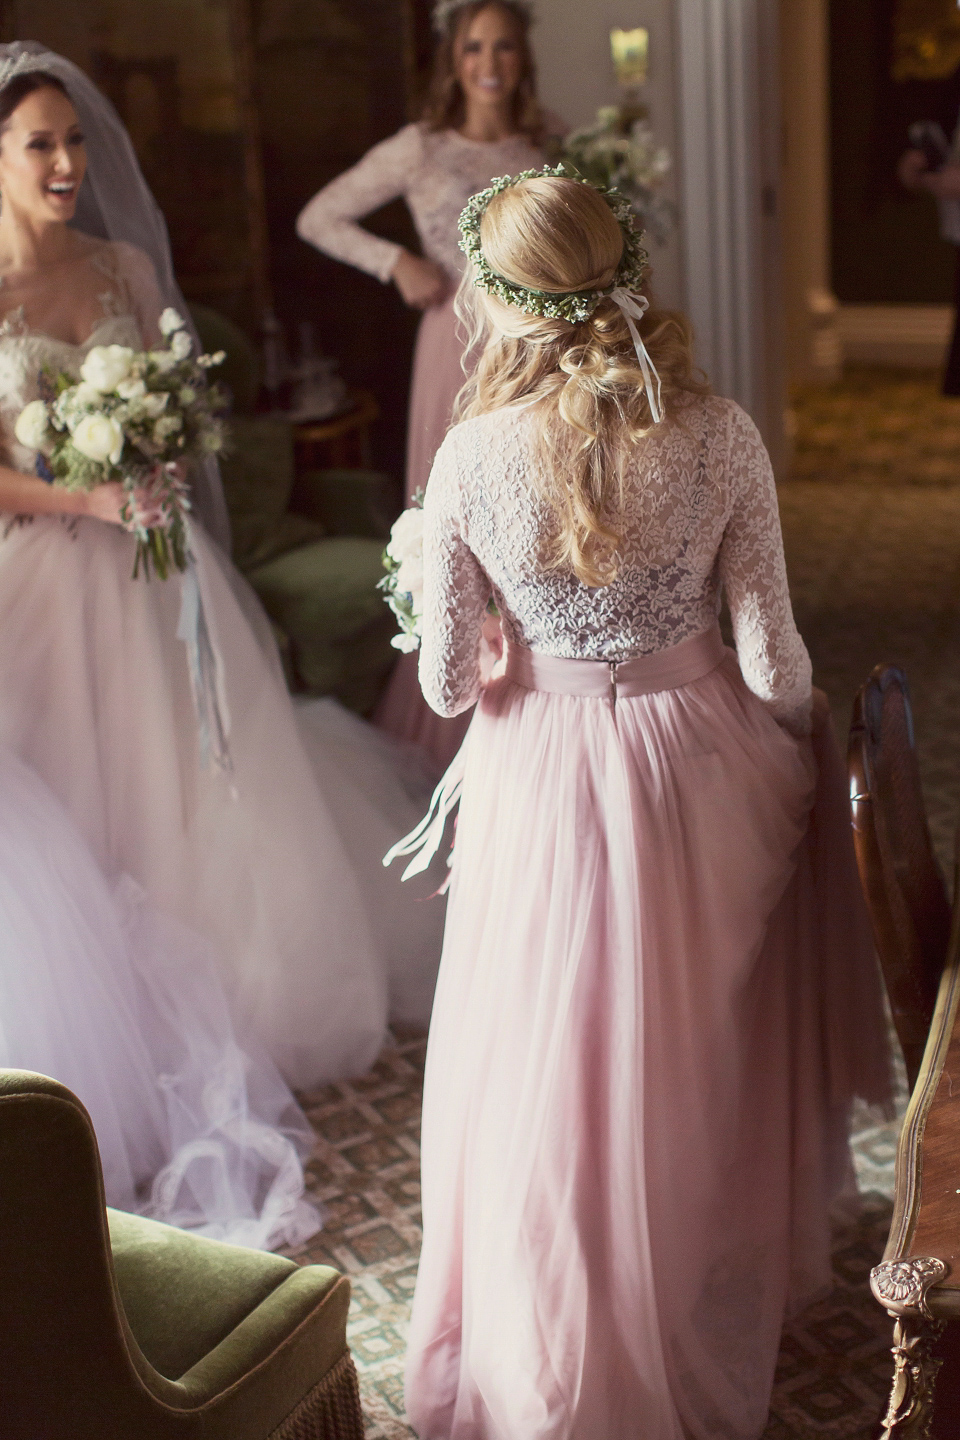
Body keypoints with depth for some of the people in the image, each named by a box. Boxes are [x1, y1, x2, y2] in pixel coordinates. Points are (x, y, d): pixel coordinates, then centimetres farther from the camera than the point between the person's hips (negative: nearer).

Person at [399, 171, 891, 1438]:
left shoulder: (471, 457, -17)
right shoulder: (720, 439, -17)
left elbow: (446, 682, -10)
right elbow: (773, 659, -12)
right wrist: (804, 745, 10)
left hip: (541, 777, -1)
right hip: (695, 763, 1)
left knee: (546, 1074, 18)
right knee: (693, 1062, 23)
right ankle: (706, 1333, 46)